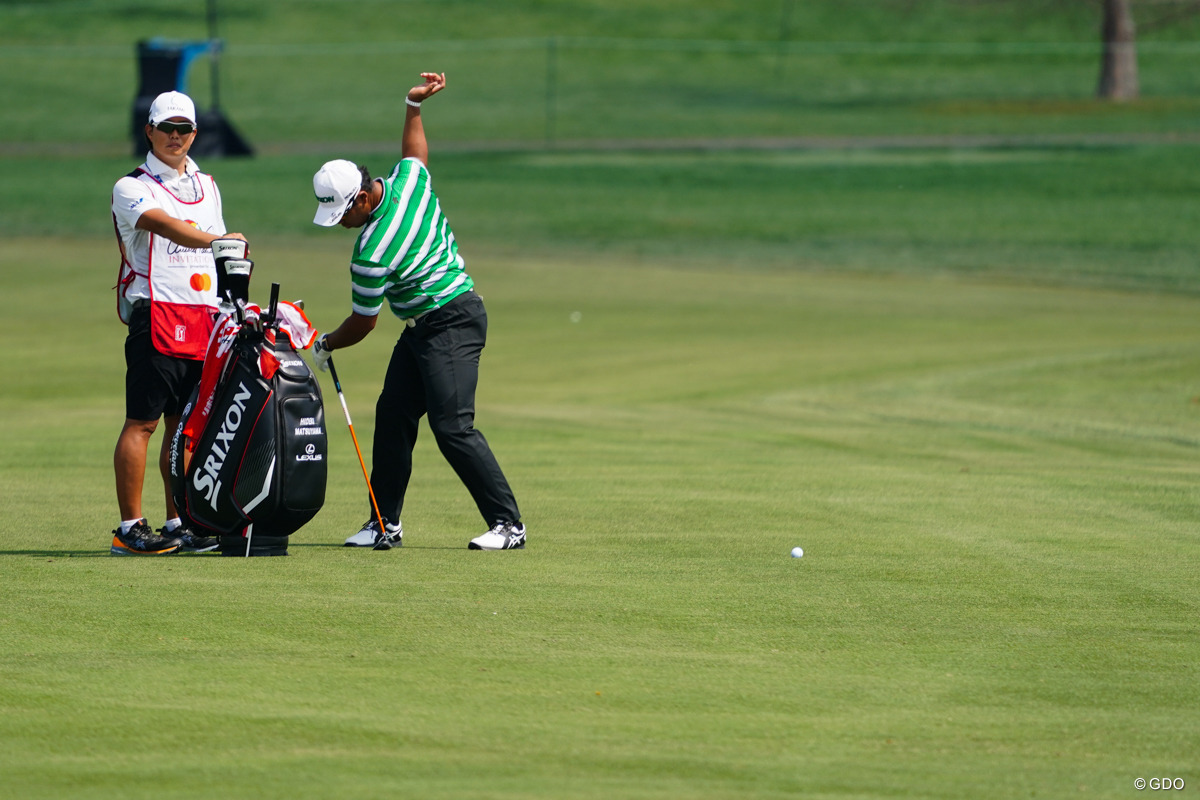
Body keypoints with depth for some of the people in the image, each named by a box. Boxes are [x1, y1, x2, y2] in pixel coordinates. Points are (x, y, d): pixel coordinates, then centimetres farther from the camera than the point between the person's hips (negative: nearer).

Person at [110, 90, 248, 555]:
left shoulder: (206, 186, 20)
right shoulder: (131, 188, -3)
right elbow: (163, 224, -23)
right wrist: (214, 238, -39)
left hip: (204, 321, 6)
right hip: (157, 317, -6)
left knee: (185, 424, 7)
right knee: (143, 422, -8)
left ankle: (177, 525, 12)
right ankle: (130, 528, -8)